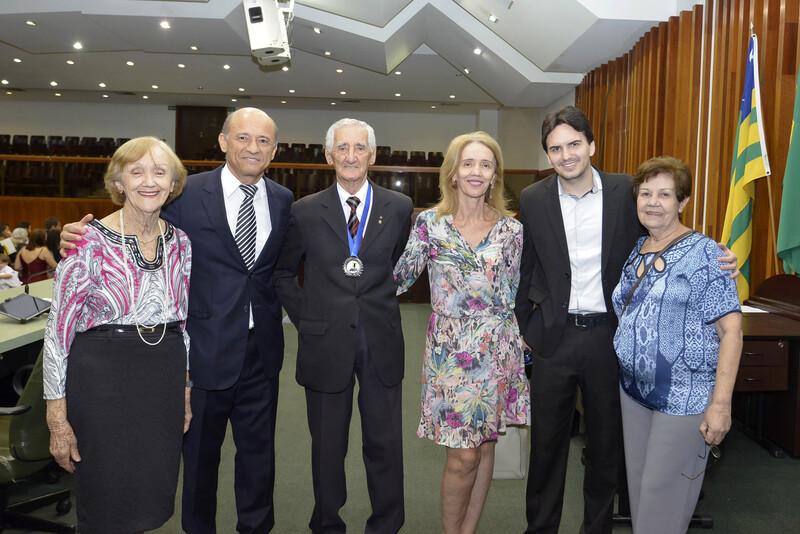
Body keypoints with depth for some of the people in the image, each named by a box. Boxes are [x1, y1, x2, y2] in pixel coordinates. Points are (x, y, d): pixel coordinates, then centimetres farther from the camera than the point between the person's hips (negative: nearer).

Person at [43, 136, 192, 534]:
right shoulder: (90, 241, -11)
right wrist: (58, 418, -10)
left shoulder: (180, 243, 4)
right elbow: (58, 330, -9)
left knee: (153, 497, 14)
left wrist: (185, 389, 14)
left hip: (164, 378, 5)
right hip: (102, 378, -4)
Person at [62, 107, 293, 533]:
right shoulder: (188, 193, -7)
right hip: (206, 349, -3)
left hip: (261, 352, 3)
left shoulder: (283, 201, 4)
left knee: (258, 450, 17)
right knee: (200, 452, 15)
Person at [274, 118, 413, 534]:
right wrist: (305, 318, 3)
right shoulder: (305, 211, 0)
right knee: (327, 446, 13)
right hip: (325, 343, 0)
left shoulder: (399, 208, 3)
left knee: (385, 443, 8)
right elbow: (282, 272, 10)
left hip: (380, 343, 1)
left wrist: (381, 309, 6)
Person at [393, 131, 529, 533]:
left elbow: (516, 293, 9)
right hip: (450, 350, -2)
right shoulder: (429, 222, -2)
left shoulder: (511, 229, 3)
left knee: (485, 444, 11)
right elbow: (401, 275, 2)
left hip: (498, 351, 3)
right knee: (464, 455, -2)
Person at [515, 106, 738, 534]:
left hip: (609, 335, 0)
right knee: (547, 439, 12)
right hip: (554, 336, 0)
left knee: (606, 439, 14)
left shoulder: (626, 191, -3)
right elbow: (525, 270, 5)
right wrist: (523, 326, 8)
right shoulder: (533, 199, -1)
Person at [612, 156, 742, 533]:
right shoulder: (634, 252, 9)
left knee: (663, 491, 2)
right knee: (638, 484, 15)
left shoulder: (704, 254, -11)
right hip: (634, 389, 6)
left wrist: (721, 403, -20)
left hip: (685, 396, -6)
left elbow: (731, 331, -14)